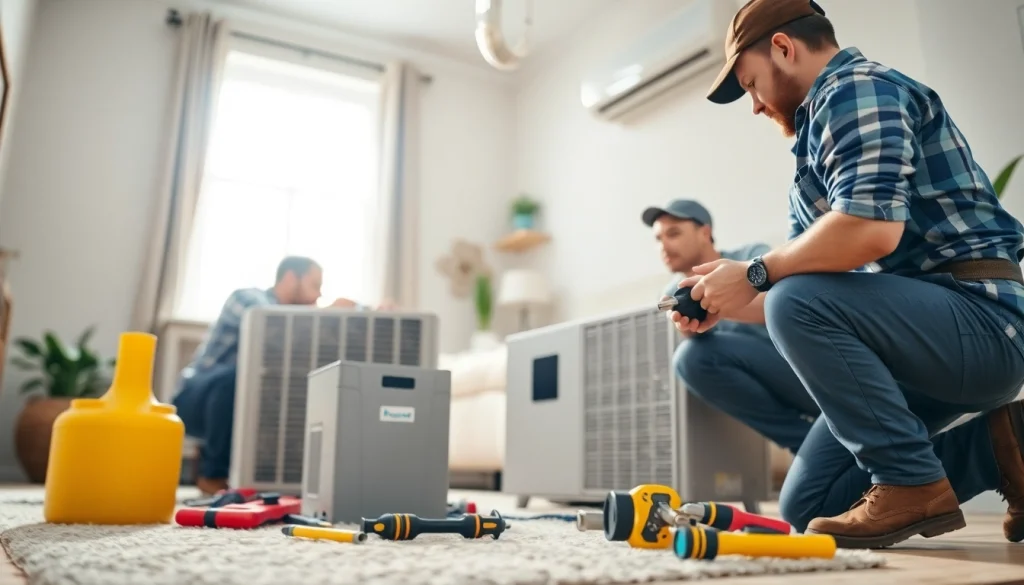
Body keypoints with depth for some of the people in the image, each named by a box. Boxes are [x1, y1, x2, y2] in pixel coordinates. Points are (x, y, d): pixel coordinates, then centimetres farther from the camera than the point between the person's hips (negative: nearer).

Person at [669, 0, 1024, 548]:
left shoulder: (857, 86, -10)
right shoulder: (820, 125, 19)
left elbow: (873, 229, -29)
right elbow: (810, 270, 18)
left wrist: (753, 275, -17)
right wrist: (721, 305, 4)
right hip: (921, 326, 9)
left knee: (796, 301, -31)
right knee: (806, 505, 5)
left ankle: (911, 482, -15)